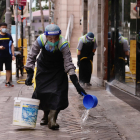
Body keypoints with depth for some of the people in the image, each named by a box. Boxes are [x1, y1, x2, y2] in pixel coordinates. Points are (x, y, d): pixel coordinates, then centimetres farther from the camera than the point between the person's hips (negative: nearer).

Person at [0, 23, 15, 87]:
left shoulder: (9, 36, 11)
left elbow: (12, 45, 12)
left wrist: (13, 55, 4)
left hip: (8, 55, 3)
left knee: (8, 69, 6)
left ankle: (8, 82, 15)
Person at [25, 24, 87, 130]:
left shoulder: (63, 44, -33)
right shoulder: (40, 41, -29)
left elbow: (69, 64, -32)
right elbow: (31, 57, -16)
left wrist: (76, 84, -38)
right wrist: (29, 75, -23)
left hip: (58, 69, -2)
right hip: (43, 67, 2)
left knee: (58, 91, -17)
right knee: (41, 91, -1)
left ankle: (52, 119, -14)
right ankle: (46, 115, 20)